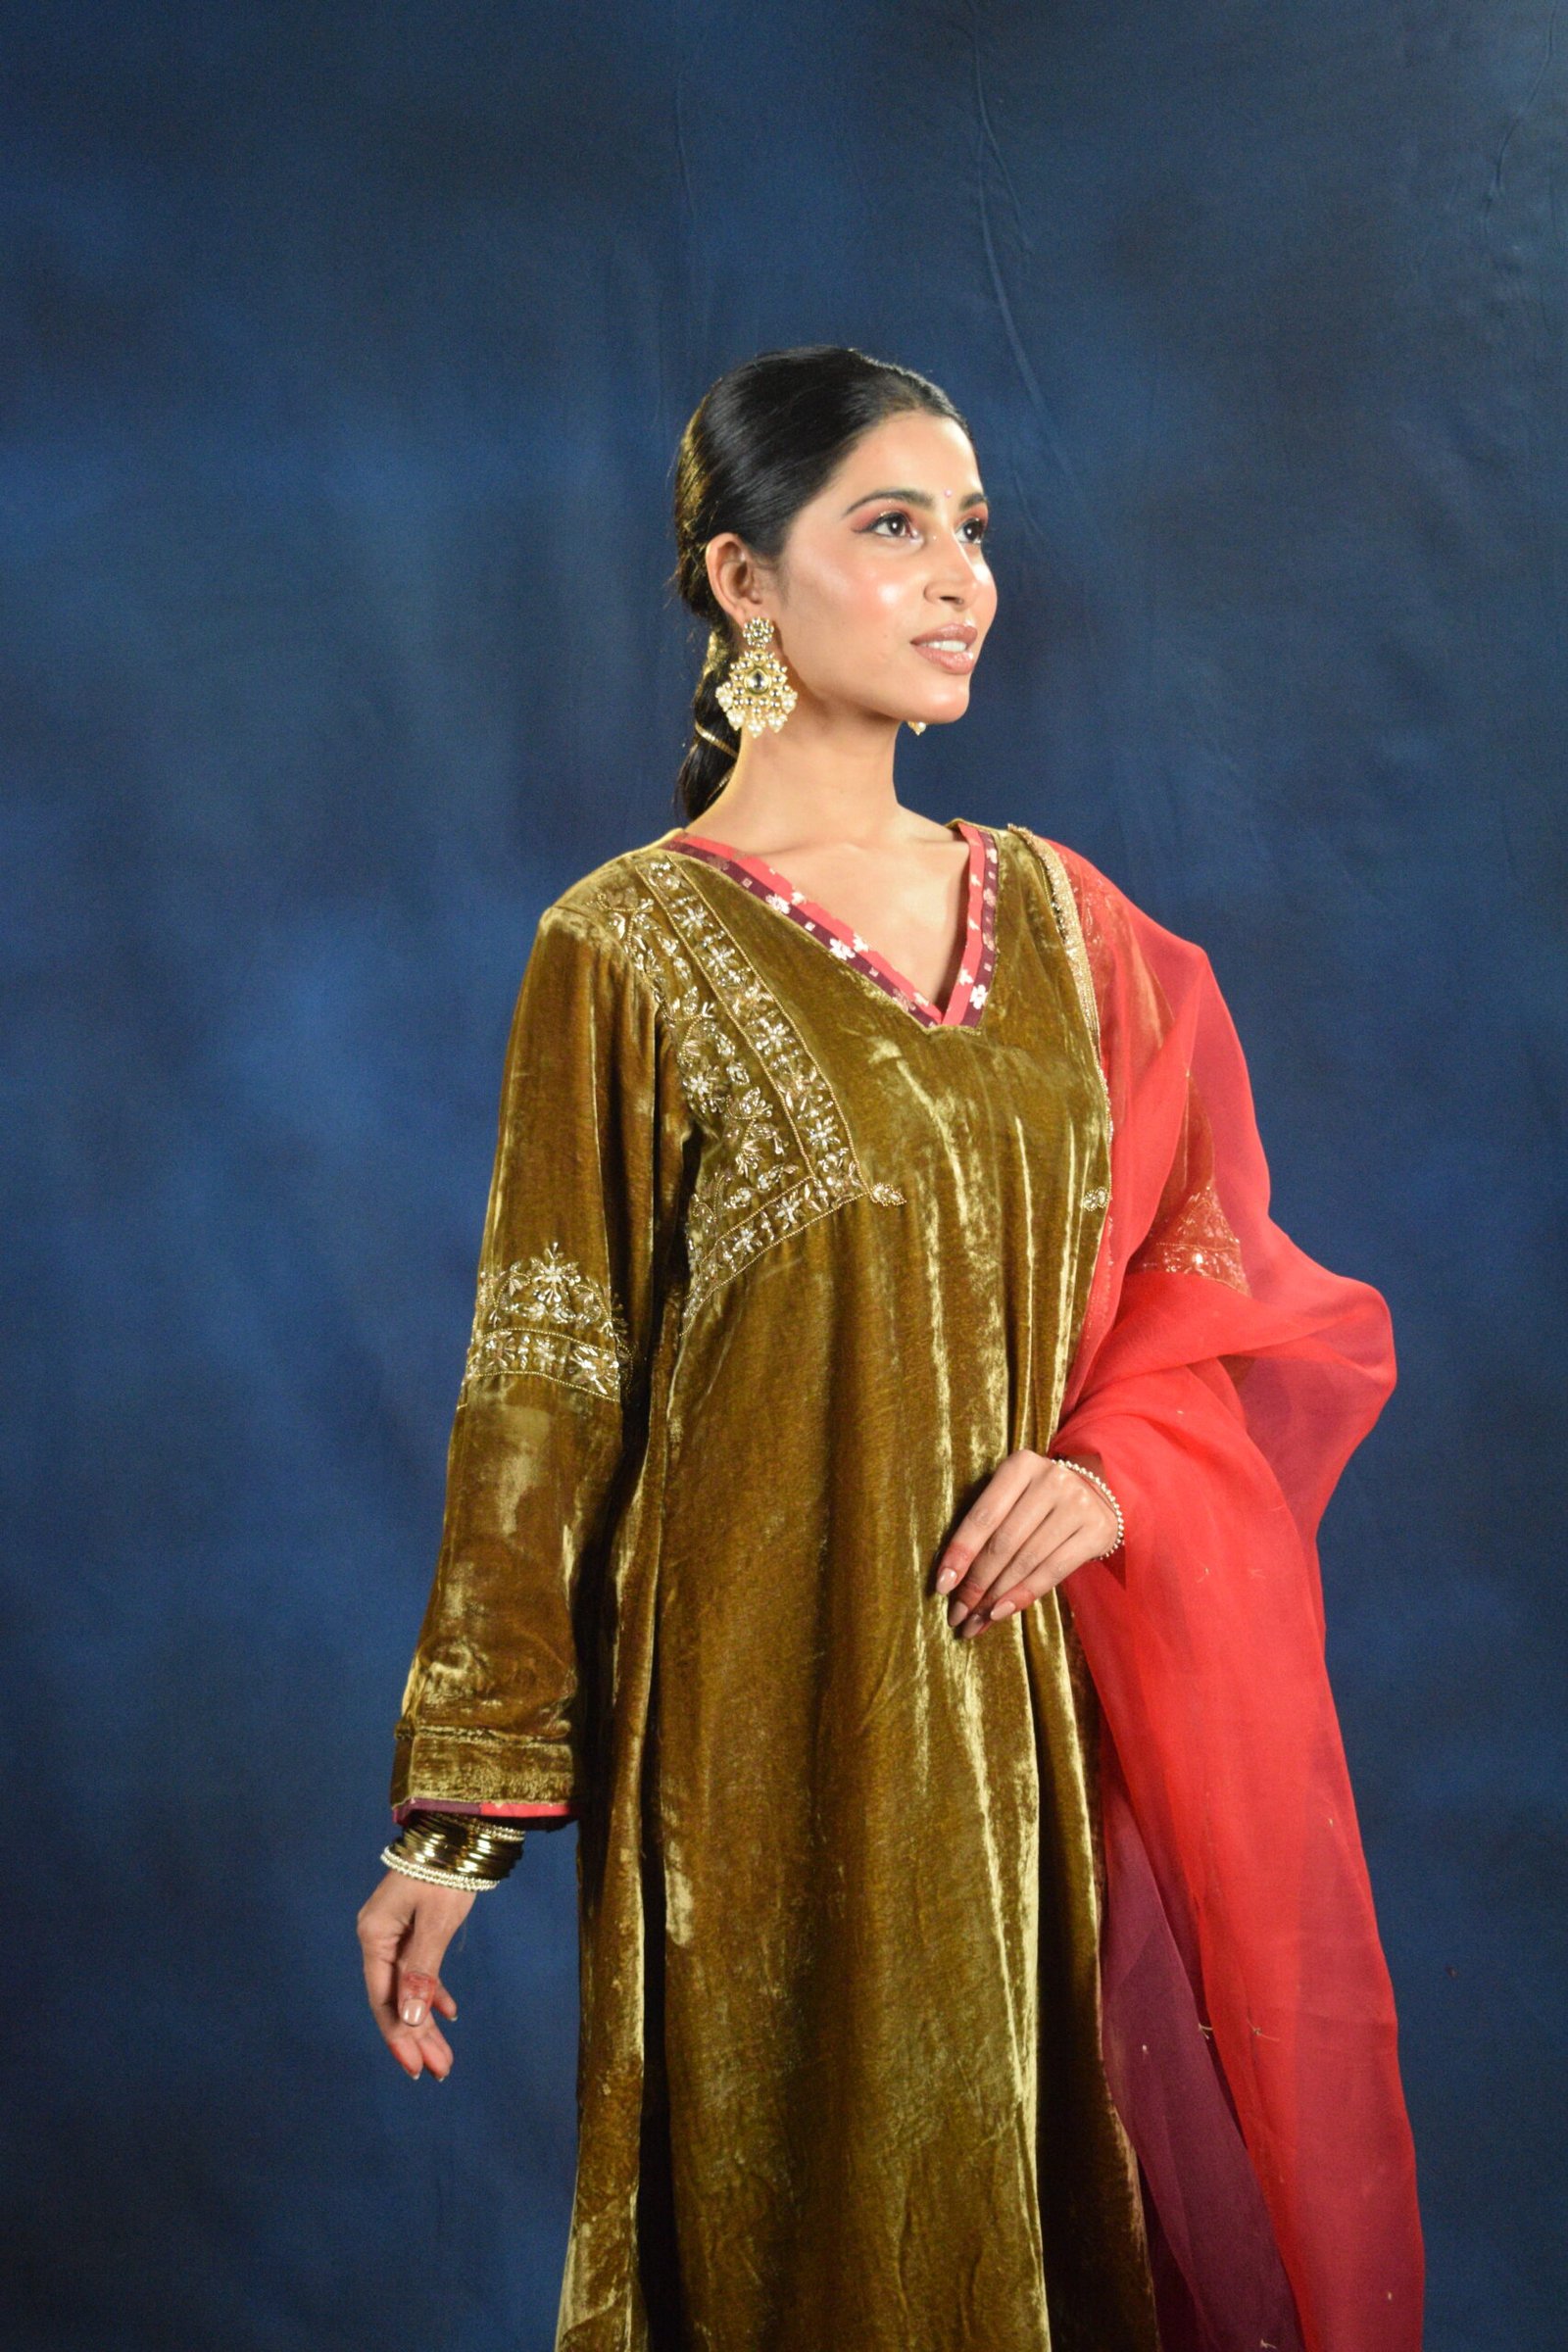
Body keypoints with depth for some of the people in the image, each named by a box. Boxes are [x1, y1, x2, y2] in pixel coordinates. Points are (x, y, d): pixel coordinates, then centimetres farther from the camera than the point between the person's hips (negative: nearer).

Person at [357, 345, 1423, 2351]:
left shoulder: (1058, 914, 7)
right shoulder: (632, 948, -7)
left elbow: (1207, 1275, 12)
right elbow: (542, 1389, -6)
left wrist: (1122, 1469, -10)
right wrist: (453, 1810, -7)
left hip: (1057, 1694, 4)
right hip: (787, 1714, -4)